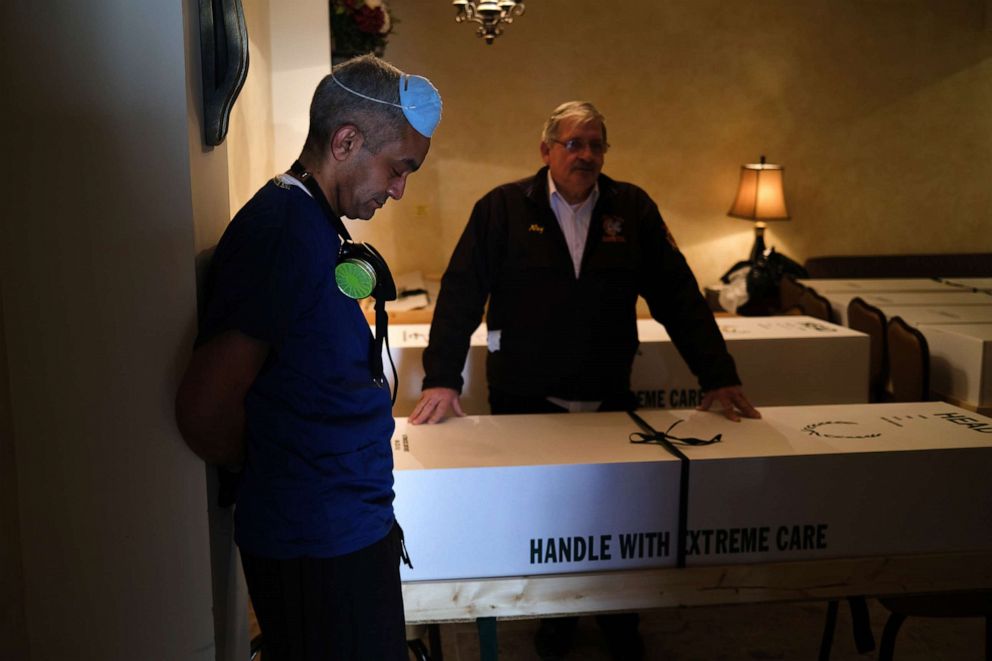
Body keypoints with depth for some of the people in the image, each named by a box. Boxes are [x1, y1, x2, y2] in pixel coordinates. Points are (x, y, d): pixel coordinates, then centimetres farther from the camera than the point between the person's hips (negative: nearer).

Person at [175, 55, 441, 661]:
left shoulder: (310, 224, 9)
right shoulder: (287, 233, -23)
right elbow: (206, 411, -24)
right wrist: (263, 465, -7)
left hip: (351, 527, 9)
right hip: (320, 543, -9)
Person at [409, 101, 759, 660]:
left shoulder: (633, 209, 2)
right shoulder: (503, 208, -4)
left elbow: (679, 296, 0)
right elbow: (460, 294, -7)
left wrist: (719, 378, -5)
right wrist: (442, 381, -15)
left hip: (610, 400, 2)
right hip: (526, 402, -1)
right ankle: (554, 615, 35)